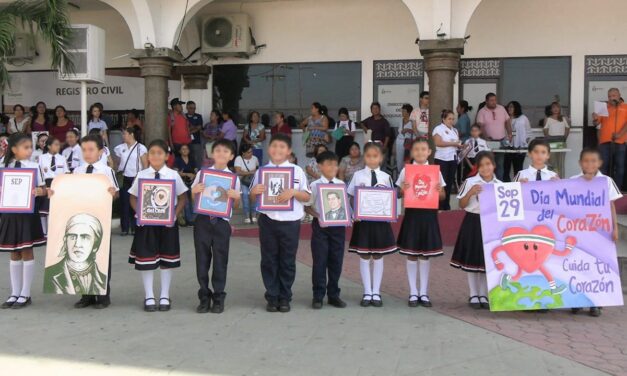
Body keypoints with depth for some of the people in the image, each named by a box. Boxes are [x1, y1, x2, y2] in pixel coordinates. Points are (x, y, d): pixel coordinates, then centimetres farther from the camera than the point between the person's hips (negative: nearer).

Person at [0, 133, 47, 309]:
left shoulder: (34, 167, -3)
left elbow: (43, 190, 1)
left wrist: (38, 192, -20)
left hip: (27, 212, -3)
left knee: (27, 253, 3)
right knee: (14, 254, 11)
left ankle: (25, 294, 12)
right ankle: (15, 293, 21)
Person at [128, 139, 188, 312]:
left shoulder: (173, 175, -2)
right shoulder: (141, 175, 1)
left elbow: (182, 198, 2)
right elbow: (133, 197, 6)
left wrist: (175, 215, -11)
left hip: (167, 222, 0)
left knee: (167, 260, 8)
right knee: (146, 260, 4)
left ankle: (165, 296, 20)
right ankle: (149, 297, 17)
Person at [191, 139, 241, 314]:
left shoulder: (233, 178, 2)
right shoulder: (202, 173, 3)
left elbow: (236, 205, 6)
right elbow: (192, 199, 8)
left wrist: (236, 197, -15)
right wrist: (194, 191, -13)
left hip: (222, 221, -1)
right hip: (203, 220, 1)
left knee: (220, 261, 4)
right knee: (202, 260, 7)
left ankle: (218, 298, 17)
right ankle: (204, 297, 20)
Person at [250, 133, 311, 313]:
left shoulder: (297, 171, 2)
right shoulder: (262, 171, 5)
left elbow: (307, 197, 2)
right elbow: (252, 197, 10)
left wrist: (294, 192, -17)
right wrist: (254, 191, -13)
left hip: (290, 221, -1)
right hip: (268, 221, 1)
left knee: (288, 261, 7)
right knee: (269, 260, 7)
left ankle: (284, 298, 18)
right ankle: (272, 297, 18)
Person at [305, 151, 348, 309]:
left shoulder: (341, 184, 5)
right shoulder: (315, 185, -5)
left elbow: (346, 204, 11)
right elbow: (307, 206, -2)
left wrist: (348, 216, -7)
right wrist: (317, 216, -17)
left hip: (338, 225, 3)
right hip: (321, 226, -3)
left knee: (336, 261, 9)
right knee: (320, 261, 1)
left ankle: (333, 294, 22)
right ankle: (318, 296, 11)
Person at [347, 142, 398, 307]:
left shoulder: (386, 177, 0)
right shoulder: (358, 176, -1)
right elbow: (351, 197, 2)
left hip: (380, 220, 1)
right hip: (363, 219, 0)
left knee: (378, 256, 8)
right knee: (364, 257, 5)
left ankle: (376, 292, 18)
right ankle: (367, 292, 15)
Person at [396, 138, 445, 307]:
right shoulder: (406, 171, -1)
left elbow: (442, 195, 6)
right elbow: (401, 194, 2)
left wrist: (439, 190, -15)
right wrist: (403, 189, -19)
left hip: (429, 214, 1)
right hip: (412, 213, -1)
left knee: (425, 254, 8)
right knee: (411, 254, 4)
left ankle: (424, 292, 18)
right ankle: (413, 293, 15)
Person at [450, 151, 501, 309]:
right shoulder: (470, 182, -5)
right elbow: (461, 205, -3)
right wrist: (470, 193, -17)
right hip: (473, 222, -2)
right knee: (472, 259, 5)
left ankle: (483, 295, 21)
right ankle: (473, 295, 18)